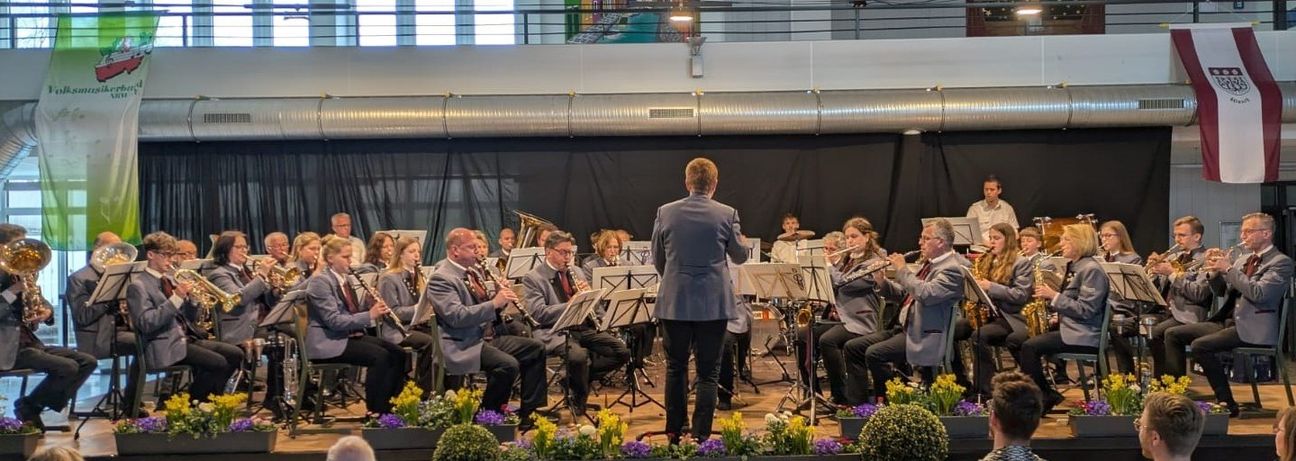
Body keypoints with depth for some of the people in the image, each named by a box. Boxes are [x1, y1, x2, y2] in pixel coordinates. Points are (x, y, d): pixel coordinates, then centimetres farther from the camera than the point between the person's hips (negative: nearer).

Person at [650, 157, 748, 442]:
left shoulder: (665, 213, -2)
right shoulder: (727, 215, -7)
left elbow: (657, 259, 8)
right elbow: (740, 256, 6)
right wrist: (741, 242, 28)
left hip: (674, 301, 2)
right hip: (713, 303, -2)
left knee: (676, 367, 15)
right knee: (708, 373, 4)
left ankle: (674, 433, 20)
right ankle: (700, 436, 3)